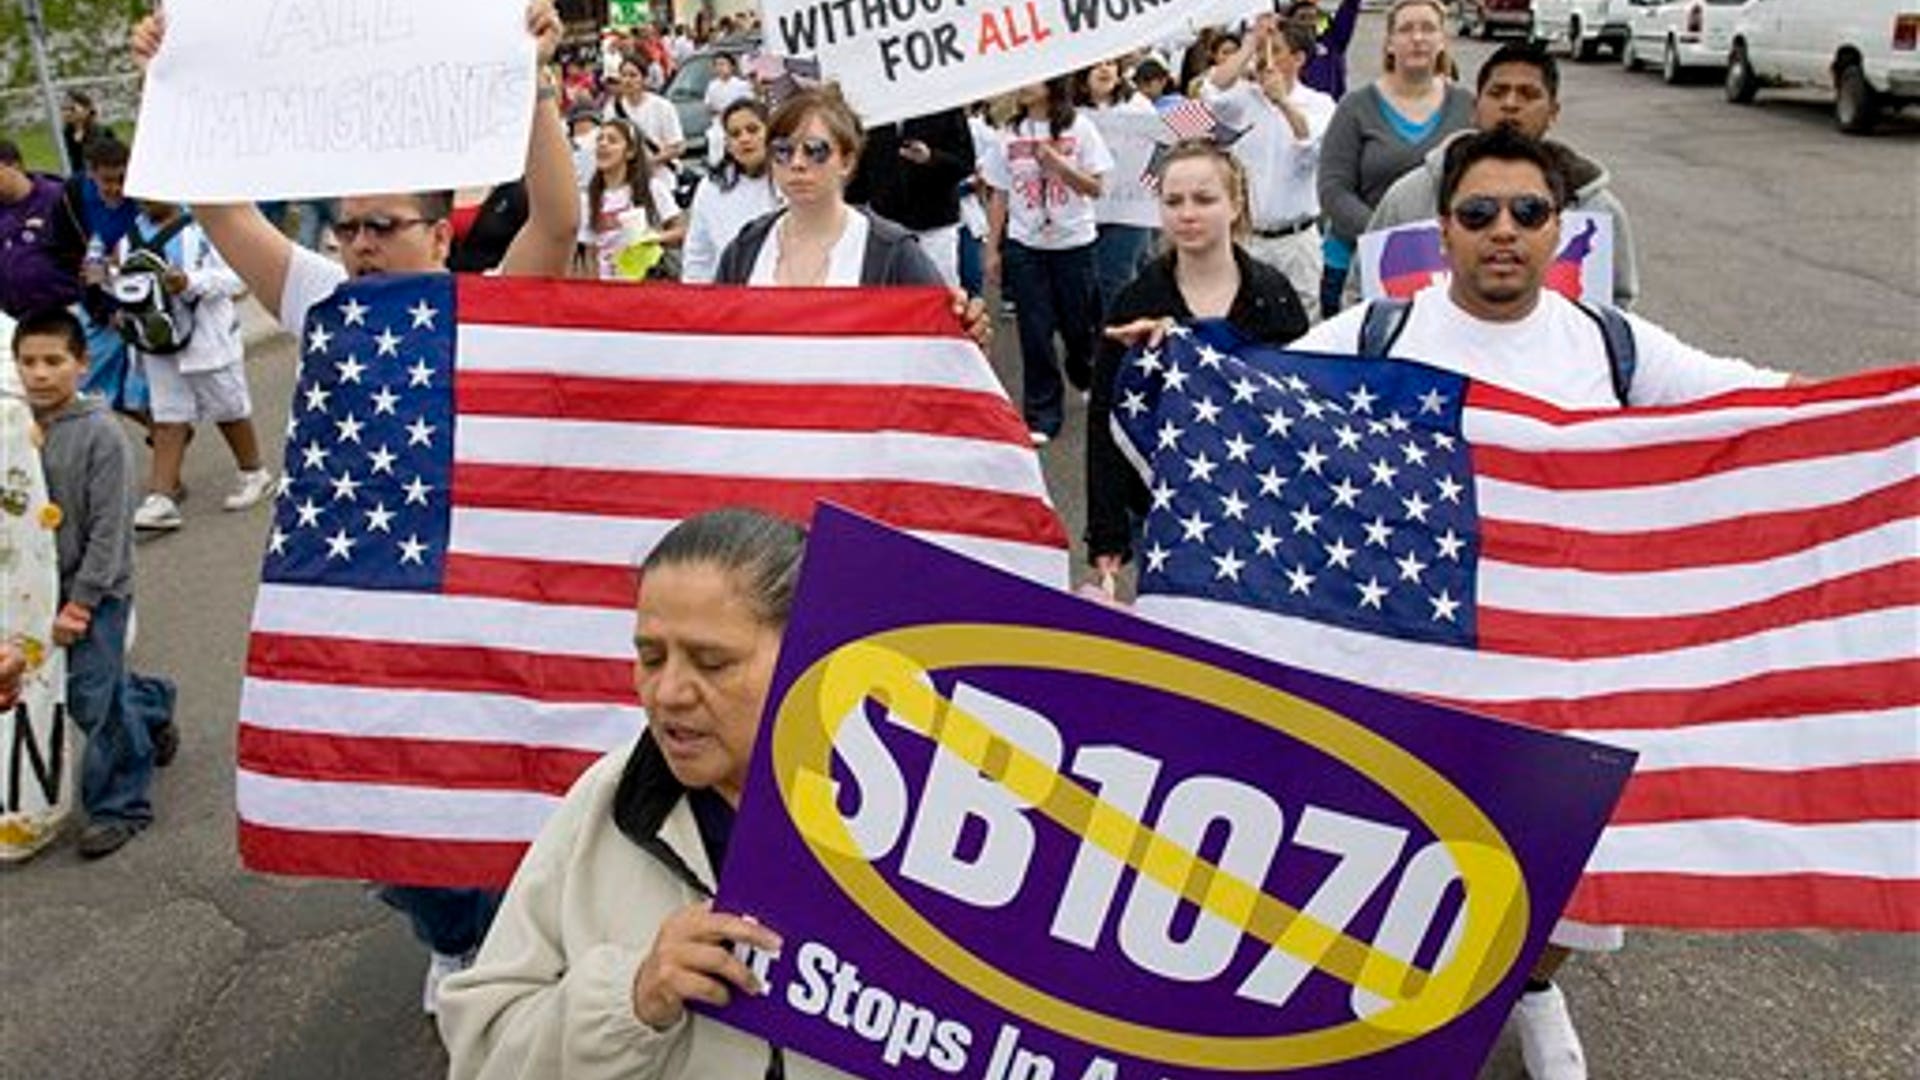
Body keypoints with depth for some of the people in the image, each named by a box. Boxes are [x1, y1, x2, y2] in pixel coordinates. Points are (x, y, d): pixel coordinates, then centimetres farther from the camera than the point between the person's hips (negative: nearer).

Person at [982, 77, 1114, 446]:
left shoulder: (1078, 128, -3)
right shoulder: (1009, 135, 5)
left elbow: (1095, 187, -5)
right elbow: (999, 196, 8)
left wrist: (1056, 162, -19)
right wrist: (992, 249, 4)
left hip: (1073, 242, -2)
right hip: (1024, 245, 2)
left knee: (1078, 325, 8)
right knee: (1035, 331, 0)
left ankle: (1089, 382, 38)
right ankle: (1040, 415, 8)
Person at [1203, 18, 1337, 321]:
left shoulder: (1318, 103, 4)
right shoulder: (1244, 97, 7)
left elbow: (1316, 148, -15)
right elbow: (1213, 93, -15)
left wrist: (1283, 102, -24)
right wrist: (1250, 44, -10)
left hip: (1296, 239, -1)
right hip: (1243, 238, 1)